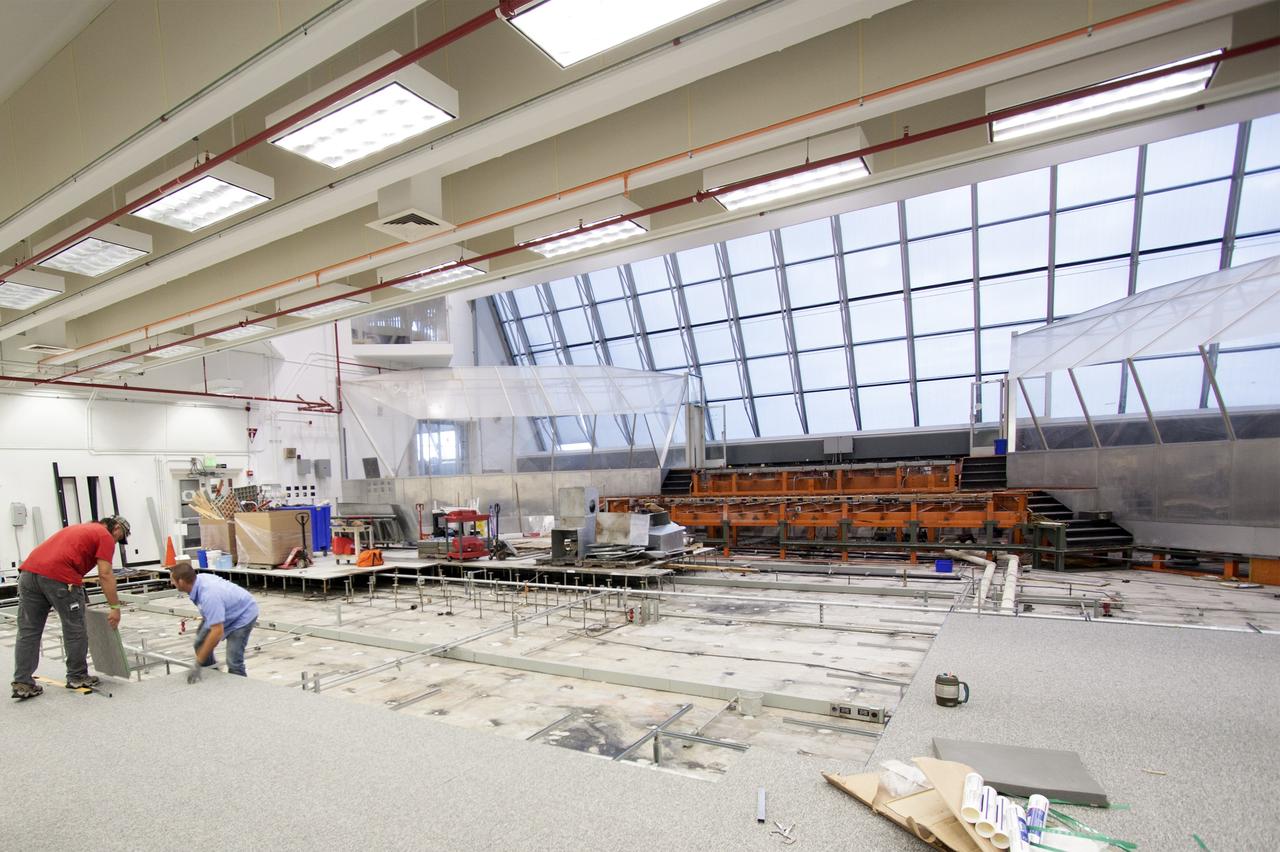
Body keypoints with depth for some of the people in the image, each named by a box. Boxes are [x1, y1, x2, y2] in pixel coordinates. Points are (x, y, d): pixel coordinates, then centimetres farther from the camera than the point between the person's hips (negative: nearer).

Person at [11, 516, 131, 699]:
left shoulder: (78, 528, 32)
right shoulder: (105, 536, 7)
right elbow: (105, 575, -3)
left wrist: (79, 601, 42)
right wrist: (115, 607, 0)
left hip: (28, 570, 8)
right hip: (58, 576, -8)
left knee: (28, 632, 11)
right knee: (75, 630, 8)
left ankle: (22, 683, 11)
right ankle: (77, 677, 19)